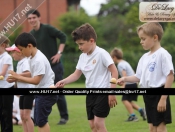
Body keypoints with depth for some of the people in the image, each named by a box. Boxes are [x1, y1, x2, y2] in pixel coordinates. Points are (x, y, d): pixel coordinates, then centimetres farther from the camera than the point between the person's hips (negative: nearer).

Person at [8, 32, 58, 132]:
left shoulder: (39, 60, -22)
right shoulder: (33, 58, 8)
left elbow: (36, 80, -23)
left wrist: (18, 77, -17)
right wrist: (16, 78, 0)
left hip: (47, 93, -10)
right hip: (41, 92, 10)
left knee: (41, 121, -7)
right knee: (38, 120, 14)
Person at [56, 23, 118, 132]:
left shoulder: (101, 53, -13)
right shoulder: (83, 57, 9)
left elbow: (114, 71, -14)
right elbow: (76, 74, 14)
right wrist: (64, 82, -5)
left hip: (103, 93, -8)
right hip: (90, 94, 8)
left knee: (98, 122, -14)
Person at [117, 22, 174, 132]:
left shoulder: (162, 54, -13)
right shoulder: (145, 57, 12)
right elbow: (139, 77, 16)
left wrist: (163, 98, -20)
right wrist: (125, 79, -1)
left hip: (159, 95, -8)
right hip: (148, 96, 9)